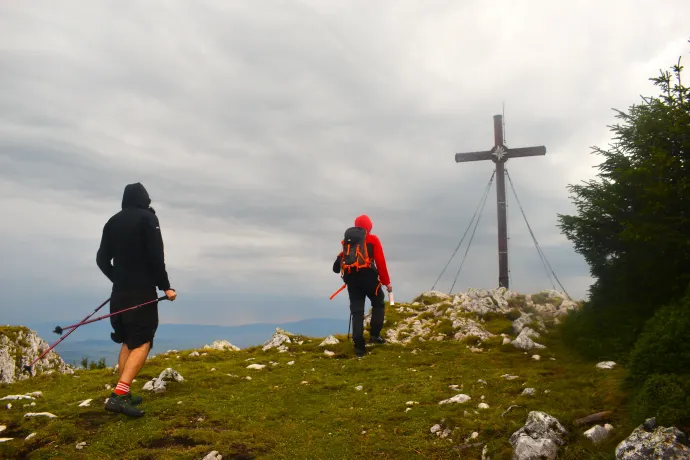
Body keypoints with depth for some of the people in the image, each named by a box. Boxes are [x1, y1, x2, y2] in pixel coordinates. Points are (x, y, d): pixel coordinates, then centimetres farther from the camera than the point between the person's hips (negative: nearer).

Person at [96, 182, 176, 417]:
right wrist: (165, 286, -8)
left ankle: (122, 394, 16)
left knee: (128, 342, 16)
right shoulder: (147, 218, -7)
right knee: (142, 344, -6)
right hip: (142, 292, -7)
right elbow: (155, 256, -15)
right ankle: (118, 395, -18)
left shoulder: (112, 221, 11)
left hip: (120, 292, 7)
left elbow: (102, 259, 12)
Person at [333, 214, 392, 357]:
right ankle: (374, 335, 9)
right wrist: (386, 281, 2)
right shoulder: (373, 240, 4)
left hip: (351, 278, 3)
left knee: (357, 311, 4)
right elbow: (381, 262, -1)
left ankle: (359, 346, -3)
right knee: (378, 304, 20)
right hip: (368, 277, -3)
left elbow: (342, 258, 8)